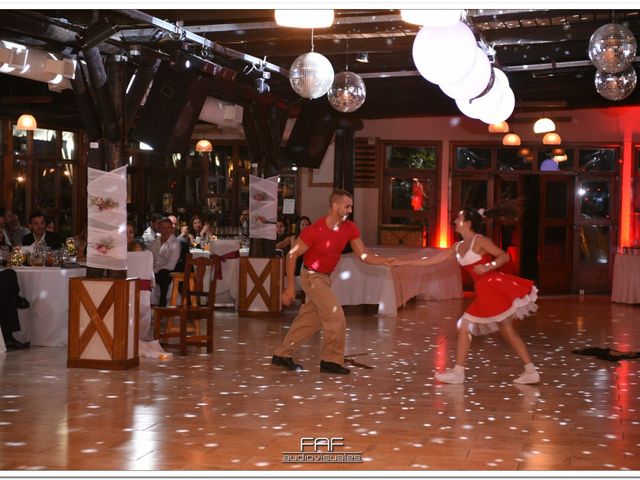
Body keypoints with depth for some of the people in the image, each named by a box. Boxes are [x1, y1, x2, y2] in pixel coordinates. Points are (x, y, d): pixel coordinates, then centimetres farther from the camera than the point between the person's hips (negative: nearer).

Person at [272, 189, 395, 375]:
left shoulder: (350, 228, -5)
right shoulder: (315, 230, -23)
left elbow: (363, 254, -4)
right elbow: (292, 255, -16)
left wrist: (383, 261, -23)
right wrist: (290, 287, -17)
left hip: (325, 278, 8)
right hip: (312, 276, -8)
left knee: (309, 320, 13)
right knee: (336, 316, -11)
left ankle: (282, 354, 24)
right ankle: (331, 361, 2)